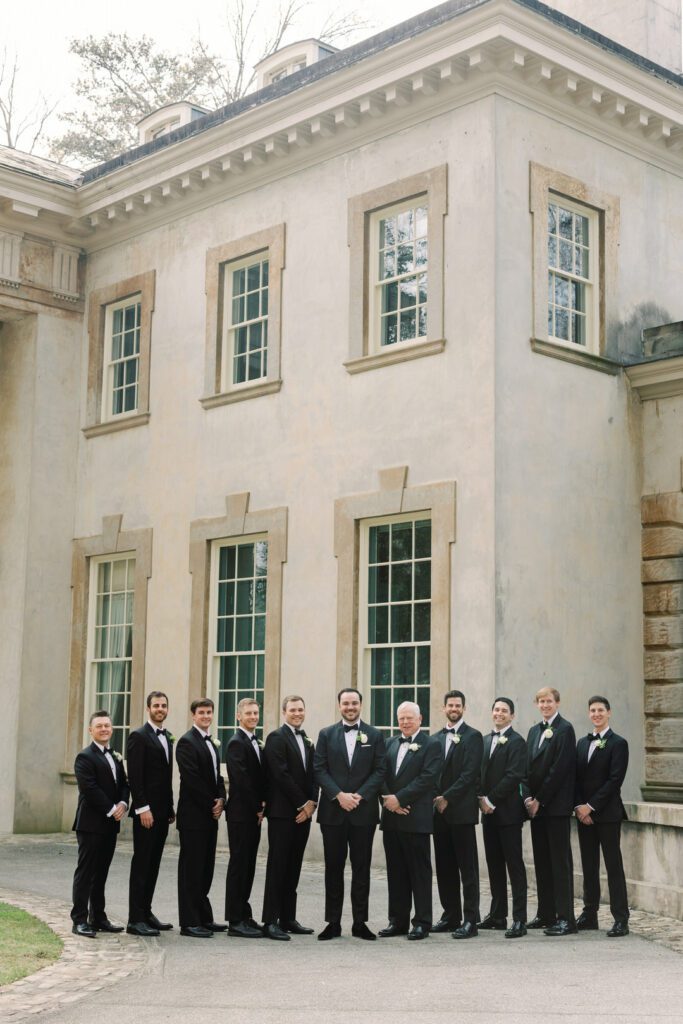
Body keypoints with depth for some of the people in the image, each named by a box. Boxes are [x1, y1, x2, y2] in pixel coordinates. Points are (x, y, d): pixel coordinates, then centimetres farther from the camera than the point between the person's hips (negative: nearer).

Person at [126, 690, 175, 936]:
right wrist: (143, 808, -20)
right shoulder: (139, 737, -8)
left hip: (162, 811, 8)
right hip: (146, 811, -8)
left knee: (153, 863, 11)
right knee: (141, 863, -5)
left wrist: (170, 808, 14)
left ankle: (146, 912, 18)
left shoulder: (167, 737, 16)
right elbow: (134, 776, -15)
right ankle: (135, 920, -1)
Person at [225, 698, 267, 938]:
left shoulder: (255, 743, 16)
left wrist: (261, 806, 2)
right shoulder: (236, 743, -12)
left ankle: (244, 915, 18)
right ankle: (236, 921, -1)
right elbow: (241, 780, -18)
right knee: (239, 864, -4)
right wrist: (257, 808, -12)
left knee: (247, 865, 11)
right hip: (240, 813, -8)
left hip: (253, 814, 8)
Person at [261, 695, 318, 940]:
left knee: (293, 867, 9)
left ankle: (288, 919, 15)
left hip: (303, 812, 7)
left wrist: (311, 803, -3)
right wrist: (302, 804, -11)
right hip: (282, 812, -7)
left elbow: (312, 775, 13)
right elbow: (281, 774, -13)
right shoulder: (276, 738, -6)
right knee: (277, 866, -5)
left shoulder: (307, 742, 17)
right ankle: (270, 921, -3)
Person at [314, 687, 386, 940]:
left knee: (361, 869, 3)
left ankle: (360, 923, 10)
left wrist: (359, 796, -11)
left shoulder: (374, 735, 6)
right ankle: (333, 922, 10)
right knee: (333, 867, 4)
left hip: (363, 812, 0)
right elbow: (319, 769, 0)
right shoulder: (326, 735, 7)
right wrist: (339, 795, -12)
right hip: (333, 812, 0)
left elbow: (380, 770, 0)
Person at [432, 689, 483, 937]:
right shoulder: (437, 738, 15)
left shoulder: (472, 736, -3)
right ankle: (451, 915, 17)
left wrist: (447, 798, -14)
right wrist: (435, 799, -1)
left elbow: (470, 773, -11)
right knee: (444, 867, 9)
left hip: (461, 810, -6)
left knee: (467, 867, -4)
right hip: (439, 810, 6)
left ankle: (470, 919, -2)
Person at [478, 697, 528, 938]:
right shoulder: (485, 740, 16)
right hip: (488, 811, 7)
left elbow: (514, 776, -15)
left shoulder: (516, 742, -7)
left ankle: (519, 919, -5)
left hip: (508, 812, -7)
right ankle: (498, 915, 18)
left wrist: (491, 799, -13)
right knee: (494, 864, 11)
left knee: (514, 864, -5)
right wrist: (481, 798, 1)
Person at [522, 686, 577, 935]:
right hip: (536, 805, 8)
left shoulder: (564, 729, -8)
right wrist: (528, 797, -1)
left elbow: (560, 769, -14)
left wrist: (540, 800, -12)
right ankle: (546, 914, 18)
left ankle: (565, 918, -6)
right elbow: (528, 766, 14)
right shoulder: (534, 731, 17)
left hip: (556, 805, -8)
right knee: (542, 861, 11)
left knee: (560, 861, -6)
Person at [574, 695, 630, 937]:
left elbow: (615, 780, -12)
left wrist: (591, 806, -14)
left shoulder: (618, 743, -5)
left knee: (613, 866, -4)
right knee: (588, 866, 9)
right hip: (584, 814, 6)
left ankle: (621, 919, -1)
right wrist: (579, 806, -3)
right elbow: (576, 777, 11)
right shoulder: (582, 743, 14)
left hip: (607, 814, -6)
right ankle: (589, 915, 16)